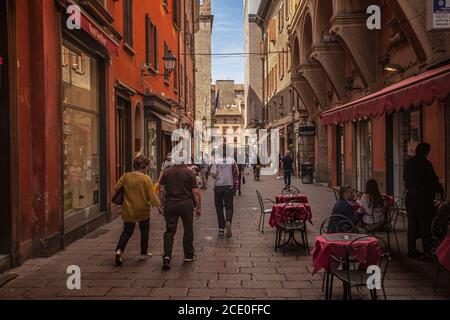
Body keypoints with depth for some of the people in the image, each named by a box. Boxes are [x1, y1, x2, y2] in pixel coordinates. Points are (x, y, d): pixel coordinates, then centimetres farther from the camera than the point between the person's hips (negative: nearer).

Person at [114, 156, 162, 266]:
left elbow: (116, 188, 0)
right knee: (144, 231, 16)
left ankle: (119, 250, -9)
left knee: (127, 231, 11)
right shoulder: (146, 179, -14)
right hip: (142, 210, -3)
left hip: (128, 210, 3)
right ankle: (144, 253, 24)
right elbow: (151, 195, -15)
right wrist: (158, 206, -4)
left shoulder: (126, 176, -3)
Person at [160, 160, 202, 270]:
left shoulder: (166, 172, 0)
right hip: (186, 204, -2)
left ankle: (167, 255, -7)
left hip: (170, 204, 2)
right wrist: (198, 207, -2)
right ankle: (189, 255, 20)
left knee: (170, 230, 7)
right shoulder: (189, 172, -7)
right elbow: (196, 192, -8)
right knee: (188, 230, 12)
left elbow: (161, 190, 8)